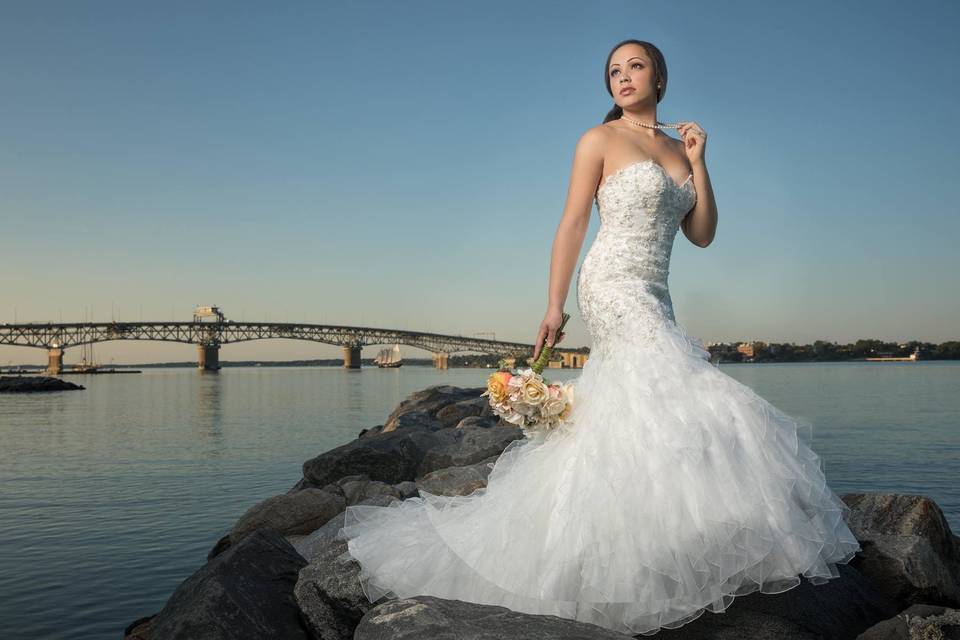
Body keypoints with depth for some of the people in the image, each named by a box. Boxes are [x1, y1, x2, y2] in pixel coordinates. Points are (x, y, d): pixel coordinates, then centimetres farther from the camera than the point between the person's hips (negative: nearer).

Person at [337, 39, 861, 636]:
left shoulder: (677, 147, 18)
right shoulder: (600, 140, 1)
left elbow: (703, 234, 13)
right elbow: (572, 225, -3)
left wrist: (698, 161, 4)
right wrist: (555, 307, -9)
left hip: (655, 297, 7)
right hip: (613, 285, -7)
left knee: (623, 416, 4)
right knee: (678, 395, -16)